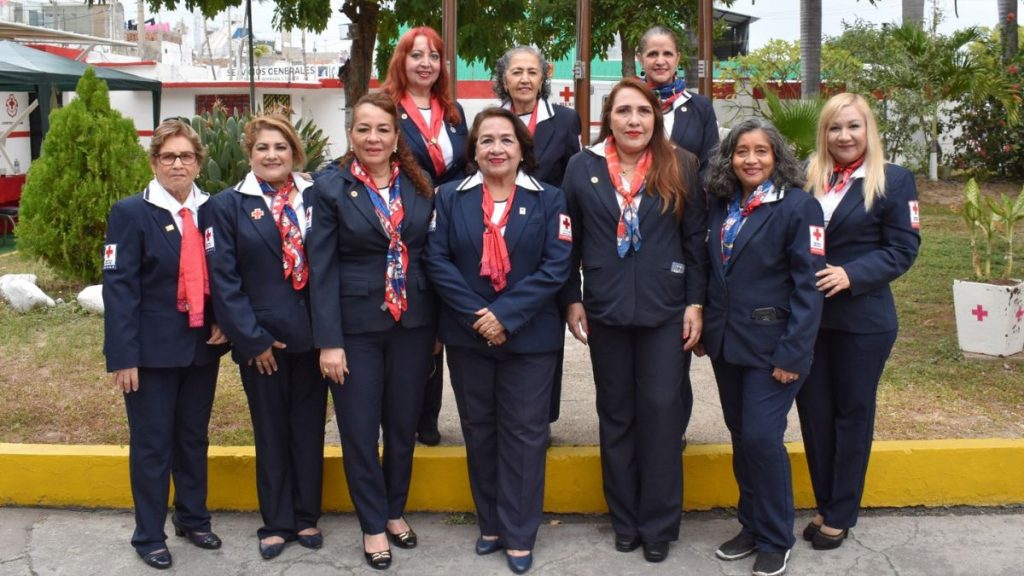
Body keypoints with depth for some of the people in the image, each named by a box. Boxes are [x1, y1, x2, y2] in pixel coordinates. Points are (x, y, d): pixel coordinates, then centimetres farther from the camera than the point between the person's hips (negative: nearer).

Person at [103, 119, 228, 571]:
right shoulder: (130, 213, -8)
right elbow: (118, 287, -12)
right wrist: (122, 355, -17)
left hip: (202, 345, 4)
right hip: (153, 349, -4)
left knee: (194, 437, 17)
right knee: (152, 443, 5)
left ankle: (193, 519, 33)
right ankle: (149, 535, 19)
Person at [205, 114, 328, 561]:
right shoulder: (228, 205, -2)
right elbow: (223, 278, -6)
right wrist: (252, 339, -11)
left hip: (311, 334, 2)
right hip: (261, 339, -2)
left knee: (309, 428, 11)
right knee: (271, 431, 10)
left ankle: (306, 517, 27)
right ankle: (276, 523, 24)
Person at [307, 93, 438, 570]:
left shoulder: (420, 187, 4)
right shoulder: (330, 189, -5)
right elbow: (322, 269, -8)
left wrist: (438, 326, 6)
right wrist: (328, 341, -12)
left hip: (412, 324, 3)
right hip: (356, 326, -3)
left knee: (403, 425, 13)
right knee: (359, 430, 5)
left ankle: (395, 511, 32)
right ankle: (373, 525, 21)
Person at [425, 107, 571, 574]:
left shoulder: (548, 200, -1)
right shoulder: (451, 198, 3)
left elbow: (556, 266, -9)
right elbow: (437, 261, -5)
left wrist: (506, 316, -18)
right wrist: (477, 316, -16)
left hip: (530, 338, -2)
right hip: (467, 336, 2)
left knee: (524, 435, 3)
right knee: (479, 431, 12)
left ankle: (519, 535, 15)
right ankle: (491, 524, 27)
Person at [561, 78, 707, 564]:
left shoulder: (680, 166, -2)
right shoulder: (582, 167, 0)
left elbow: (696, 238, -1)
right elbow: (569, 239, 5)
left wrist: (696, 303, -4)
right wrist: (572, 299, 2)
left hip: (665, 309, -1)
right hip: (605, 310, 1)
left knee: (661, 412, 1)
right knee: (616, 414, 10)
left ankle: (659, 525, 16)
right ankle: (625, 520, 24)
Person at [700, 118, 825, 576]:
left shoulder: (798, 206, -9)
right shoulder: (720, 206, 8)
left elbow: (809, 284, -13)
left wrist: (793, 352, -18)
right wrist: (705, 329, 6)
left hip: (770, 346, -5)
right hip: (726, 343, 6)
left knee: (761, 437, -6)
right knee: (741, 436, 13)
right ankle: (751, 526, 28)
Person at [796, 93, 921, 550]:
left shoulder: (894, 180, -3)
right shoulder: (805, 177, 5)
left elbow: (902, 249, -7)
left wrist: (850, 274, -19)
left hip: (862, 320, -3)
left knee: (851, 413, 9)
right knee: (813, 411, 8)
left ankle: (840, 515, 20)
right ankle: (824, 504, 25)